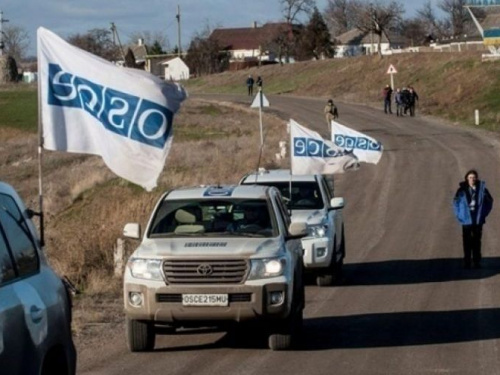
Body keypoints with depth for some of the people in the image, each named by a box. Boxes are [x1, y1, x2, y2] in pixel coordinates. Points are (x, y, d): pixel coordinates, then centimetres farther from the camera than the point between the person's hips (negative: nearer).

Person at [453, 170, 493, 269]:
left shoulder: (481, 188, -1)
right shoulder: (462, 190, -3)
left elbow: (489, 201, 9)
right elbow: (456, 203, 7)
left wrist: (484, 213, 4)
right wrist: (459, 215, 1)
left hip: (478, 220, 1)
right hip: (466, 220, -1)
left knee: (477, 242, 4)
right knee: (467, 242, 1)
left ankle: (477, 262, 9)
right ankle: (467, 263, 4)